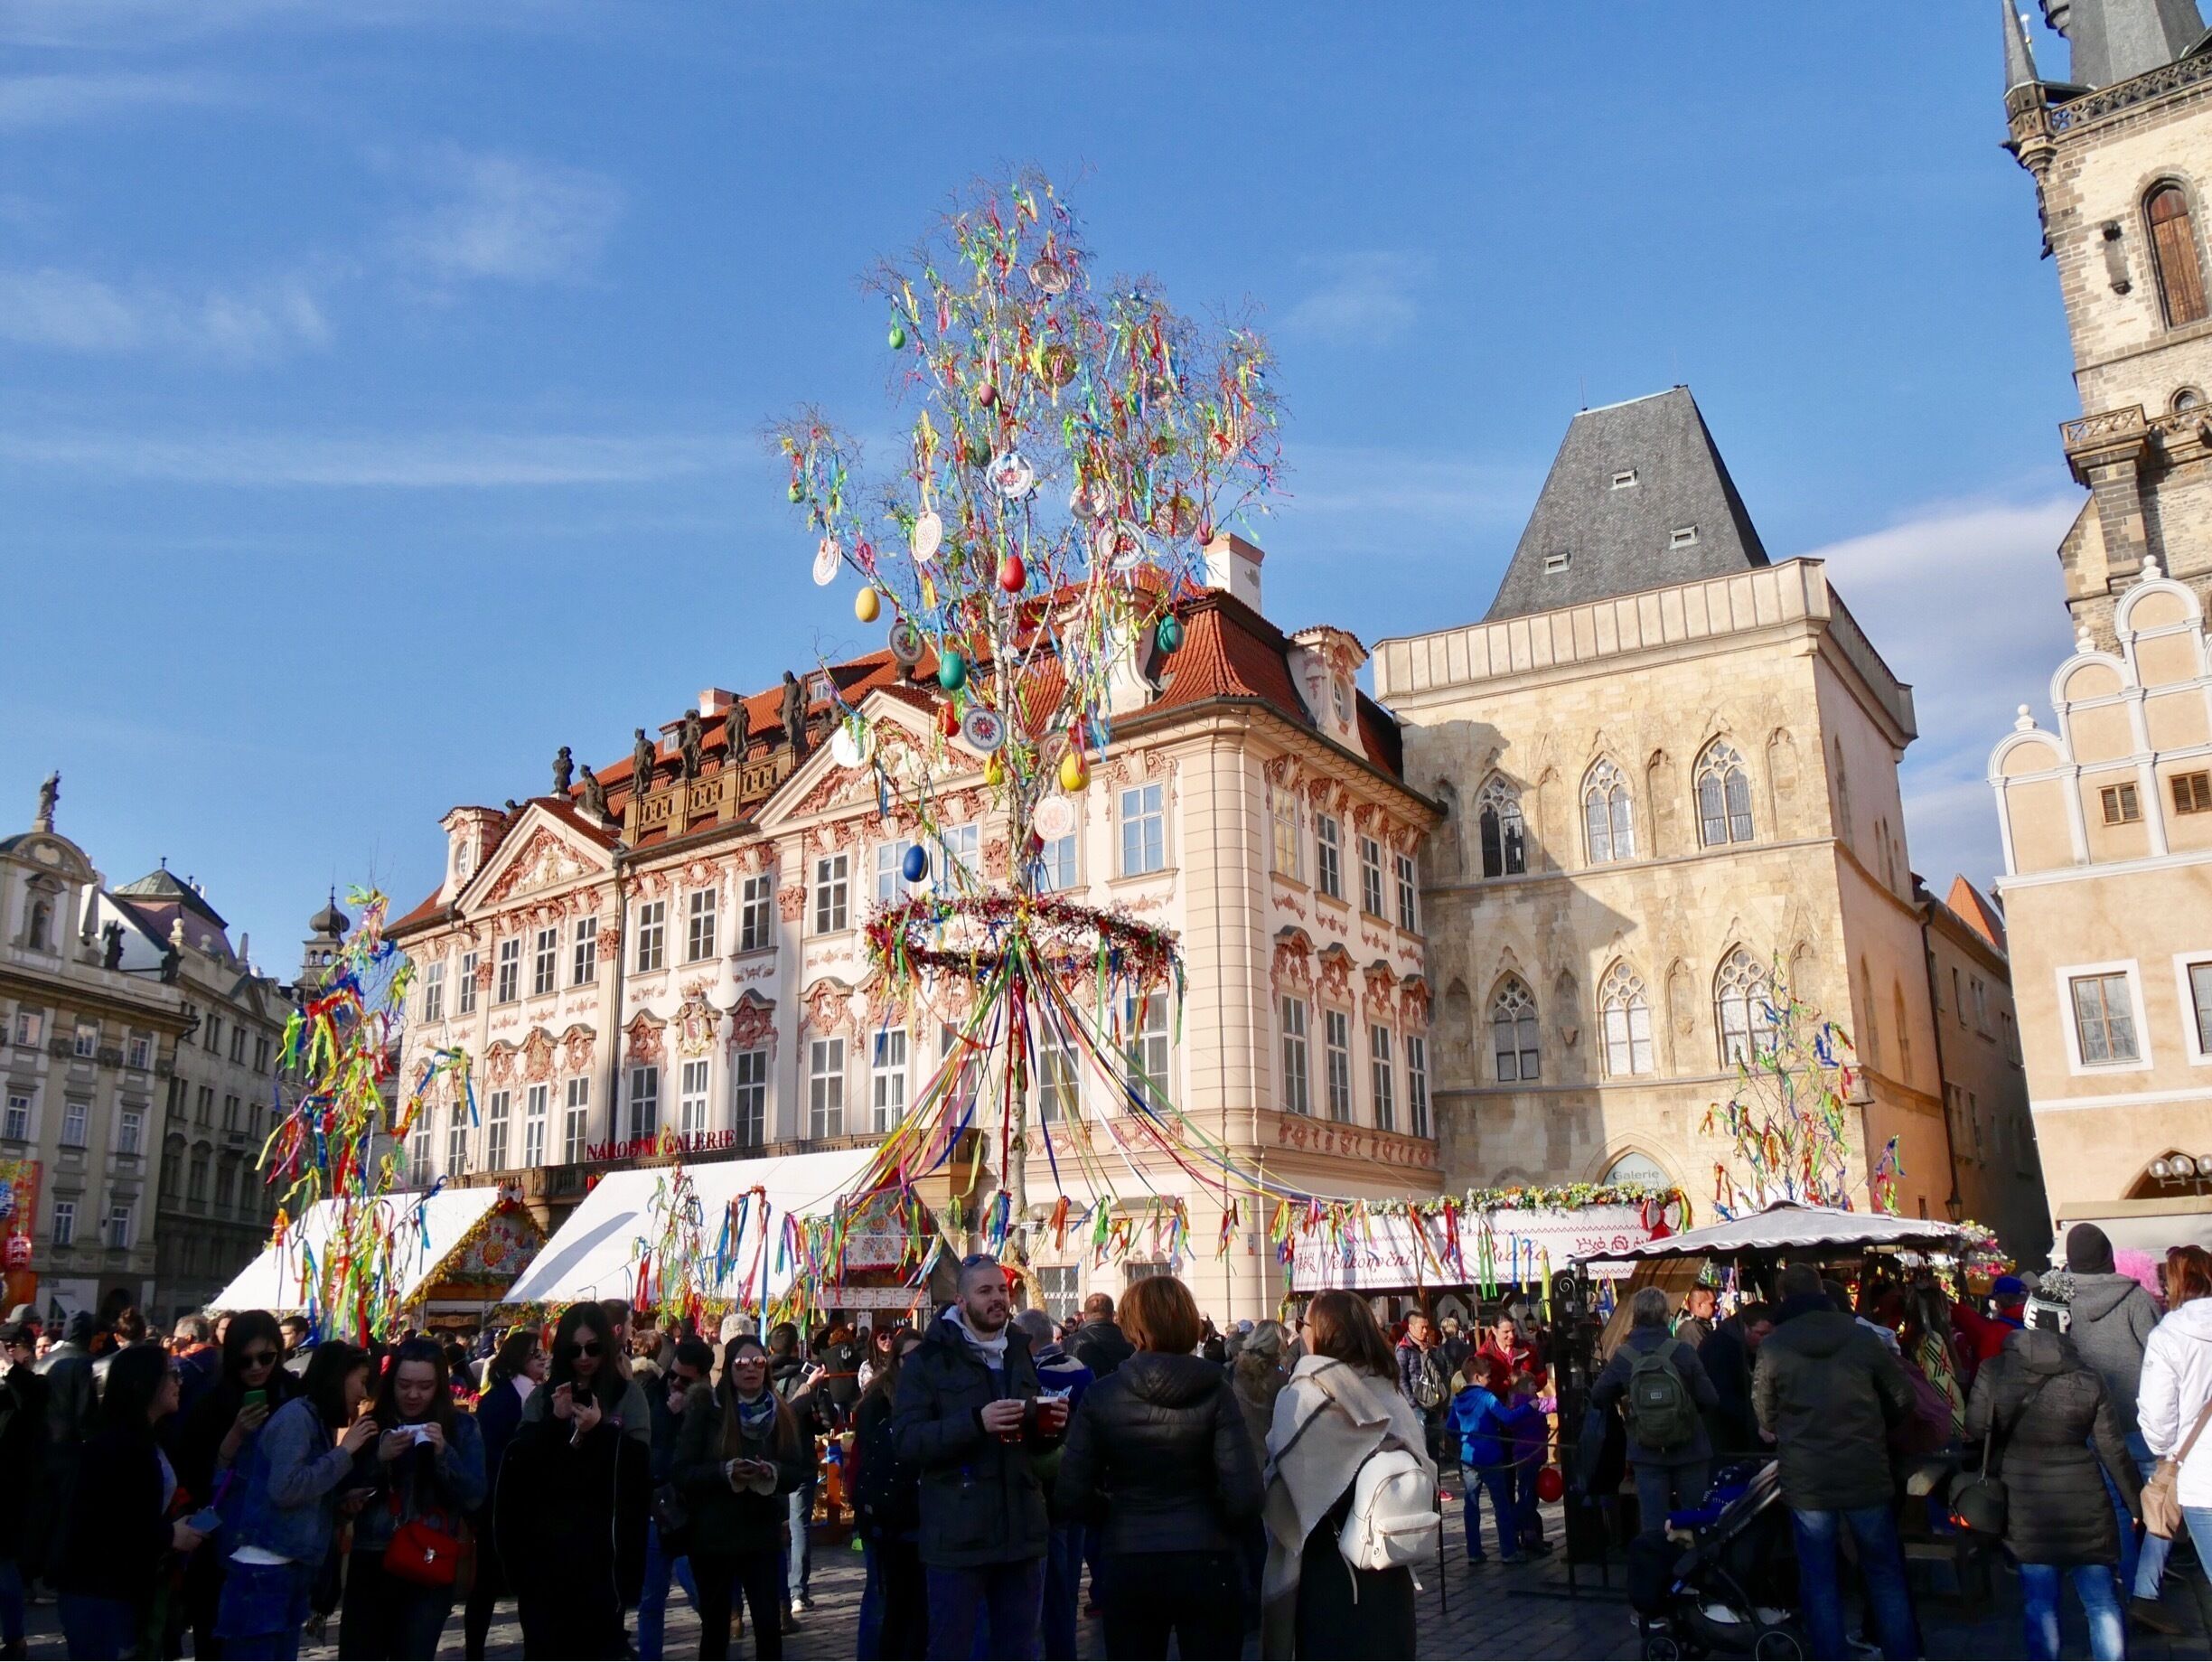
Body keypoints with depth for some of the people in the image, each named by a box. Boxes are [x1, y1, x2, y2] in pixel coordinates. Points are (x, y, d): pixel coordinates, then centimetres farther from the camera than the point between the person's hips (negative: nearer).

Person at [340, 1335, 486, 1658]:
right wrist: (380, 1458, -16)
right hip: (371, 1562, 2)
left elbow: (475, 1498, -5)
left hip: (430, 1567, -2)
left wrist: (444, 1454, -20)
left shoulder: (462, 1427, 1)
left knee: (413, 1656, -5)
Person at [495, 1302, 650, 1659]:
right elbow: (519, 1464, -1)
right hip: (544, 1544, 2)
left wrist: (600, 1431, -19)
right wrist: (554, 1420, -15)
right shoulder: (542, 1397, 10)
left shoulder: (627, 1395, 2)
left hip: (601, 1546, -2)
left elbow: (639, 1466, -5)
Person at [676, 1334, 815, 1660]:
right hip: (713, 1534, -1)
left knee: (769, 1623, -5)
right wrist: (726, 1472, -24)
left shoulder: (782, 1413, 3)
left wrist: (774, 1472, -18)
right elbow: (683, 1472, -9)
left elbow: (800, 1469, 3)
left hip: (762, 1533, 2)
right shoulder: (706, 1410, -5)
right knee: (715, 1625, 11)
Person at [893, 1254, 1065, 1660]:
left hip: (1022, 1531, 5)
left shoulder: (1023, 1355, 14)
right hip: (958, 1534, -5)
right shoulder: (928, 1360, -4)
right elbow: (907, 1441, -15)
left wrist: (1052, 1428, 0)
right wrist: (975, 1421, -27)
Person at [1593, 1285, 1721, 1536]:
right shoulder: (1682, 1351, -14)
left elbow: (1597, 1399, 0)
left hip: (1648, 1456, 1)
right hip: (1689, 1452, 0)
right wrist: (1689, 1409, 10)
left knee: (1653, 1526, 6)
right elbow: (1710, 1400, -12)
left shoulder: (1622, 1356, -9)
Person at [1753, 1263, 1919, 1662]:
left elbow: (1764, 1413, 6)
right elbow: (1901, 1398, 3)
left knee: (1819, 1579, 8)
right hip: (1866, 1475, 1)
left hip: (1804, 1479, -1)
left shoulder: (1773, 1346, -6)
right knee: (1885, 1571, 15)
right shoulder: (1862, 1337, -5)